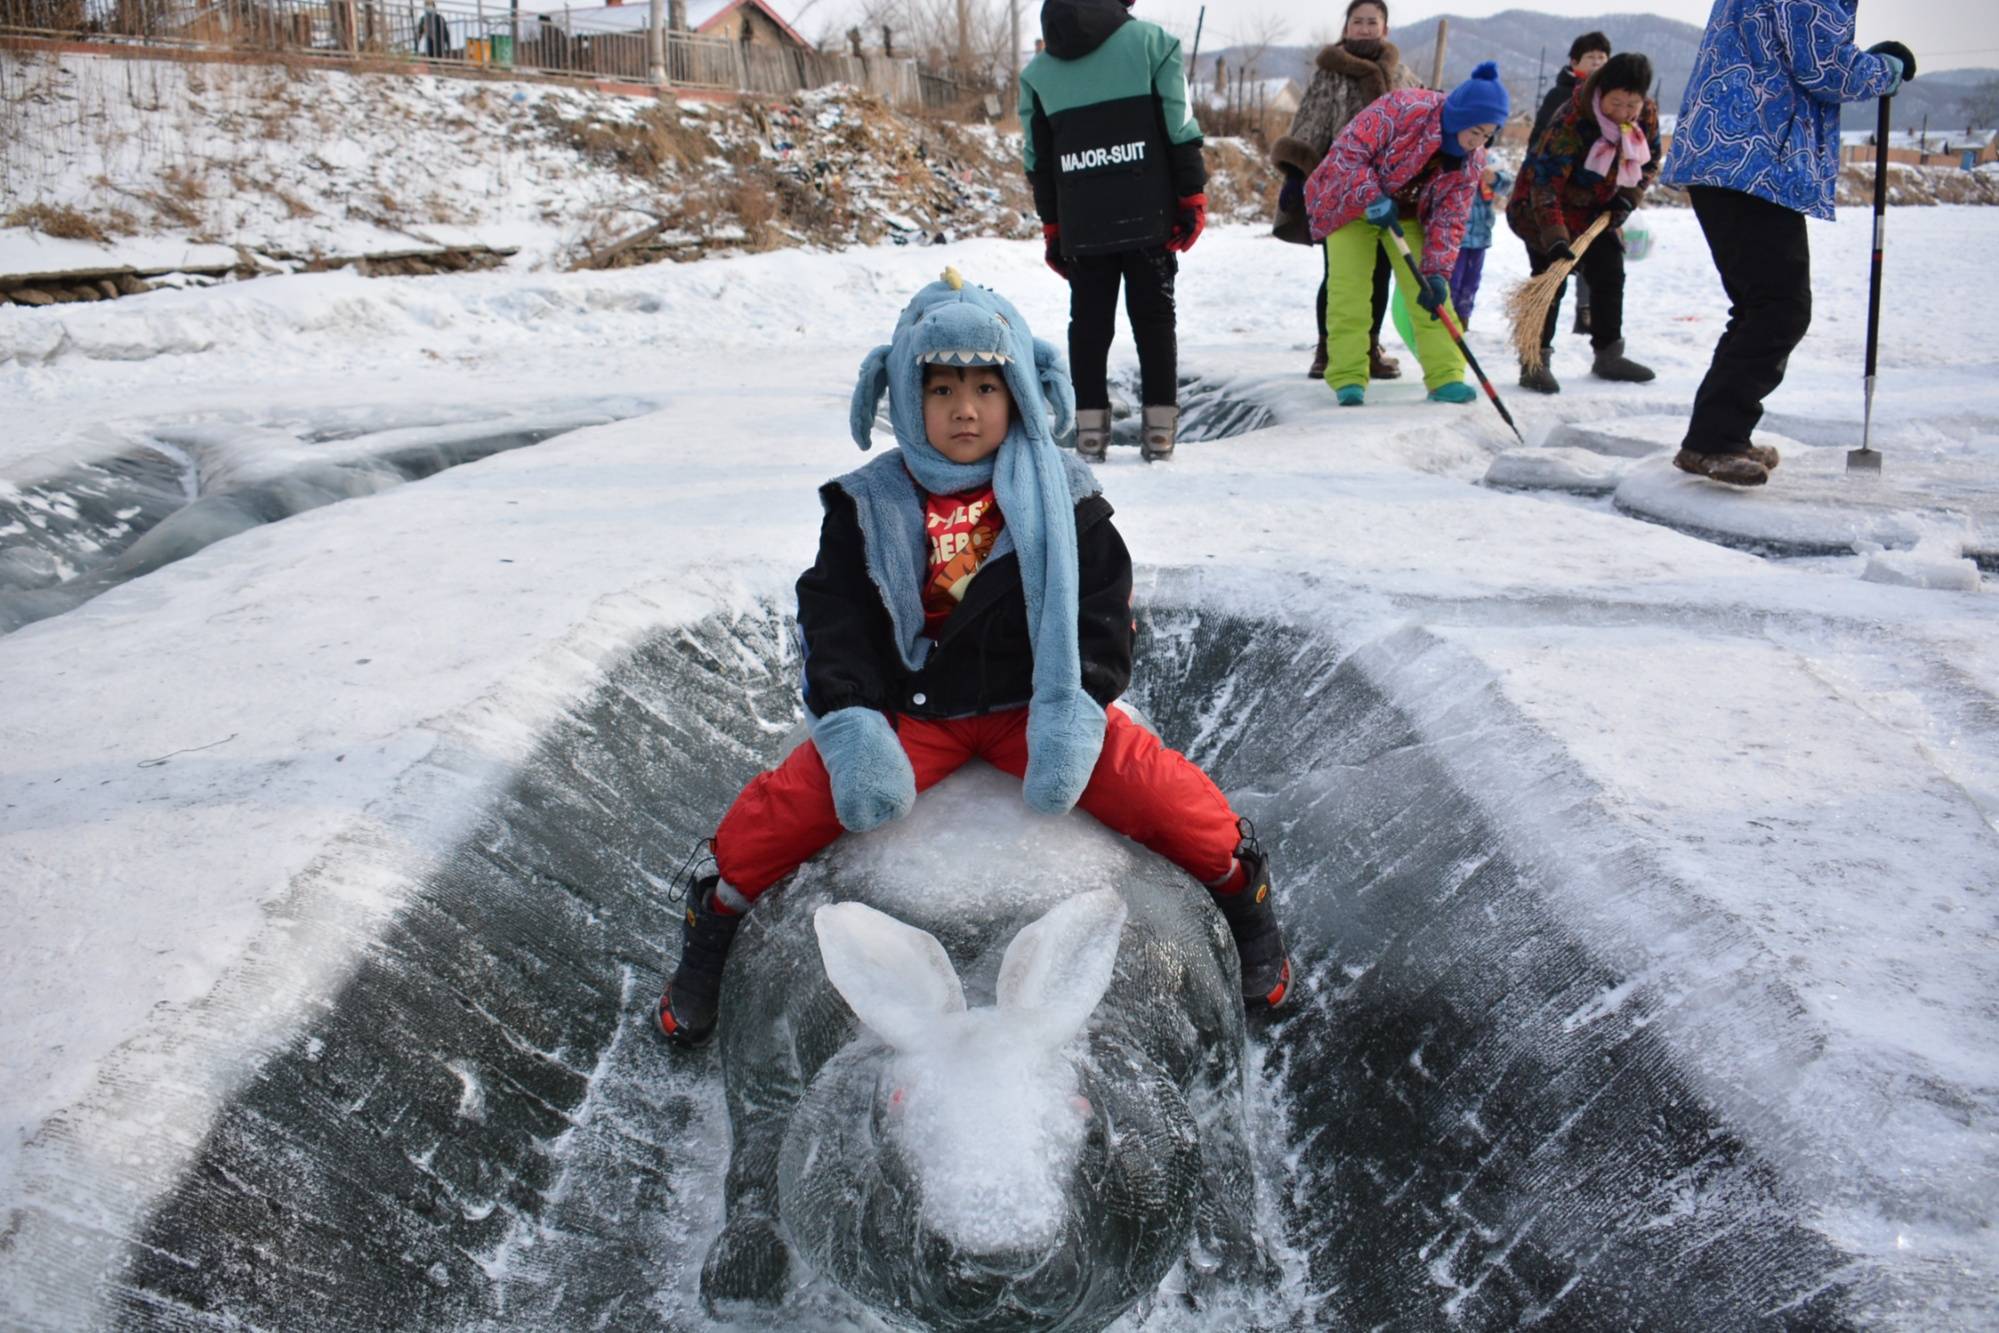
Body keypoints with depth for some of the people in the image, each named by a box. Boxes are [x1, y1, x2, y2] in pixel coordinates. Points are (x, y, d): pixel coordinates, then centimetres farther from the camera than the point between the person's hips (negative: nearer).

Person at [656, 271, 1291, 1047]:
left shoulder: (1064, 497, -1)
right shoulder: (867, 507, 0)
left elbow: (1102, 612, -4)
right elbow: (831, 626, -4)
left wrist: (1072, 712, -21)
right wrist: (853, 730, -20)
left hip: (1035, 706, 0)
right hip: (908, 713, 1)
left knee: (1164, 790, -20)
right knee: (780, 807, -17)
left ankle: (1241, 891, 11)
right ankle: (710, 934, 11)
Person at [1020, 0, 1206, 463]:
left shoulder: (1037, 71, 9)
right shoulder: (1151, 41, 0)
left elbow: (1037, 160, 11)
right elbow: (1180, 129, -4)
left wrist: (1050, 225, 17)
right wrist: (1193, 197, 2)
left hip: (1081, 226, 2)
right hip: (1147, 216, -2)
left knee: (1088, 323, 8)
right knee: (1154, 317, 5)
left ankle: (1090, 430, 5)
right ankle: (1160, 430, 3)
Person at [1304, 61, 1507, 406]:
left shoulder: (1471, 161, -13)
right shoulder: (1405, 108, -31)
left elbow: (1449, 219, -11)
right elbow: (1349, 149, -31)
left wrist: (1437, 273, -23)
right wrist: (1372, 198, -39)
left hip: (1407, 213, 5)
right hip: (1350, 202, -4)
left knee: (1429, 293, -5)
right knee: (1349, 292, -10)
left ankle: (1445, 377, 0)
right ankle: (1348, 378, -2)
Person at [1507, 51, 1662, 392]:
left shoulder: (1647, 116, -13)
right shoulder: (1570, 123, -34)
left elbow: (1650, 162, 6)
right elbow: (1545, 185, -36)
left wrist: (1628, 197, -10)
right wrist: (1555, 239, -44)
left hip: (1597, 211, 7)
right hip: (1543, 209, -7)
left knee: (1610, 272, 10)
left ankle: (1608, 355, 24)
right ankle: (1536, 360, -10)